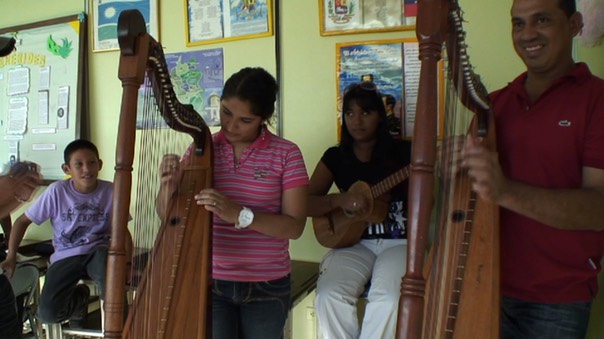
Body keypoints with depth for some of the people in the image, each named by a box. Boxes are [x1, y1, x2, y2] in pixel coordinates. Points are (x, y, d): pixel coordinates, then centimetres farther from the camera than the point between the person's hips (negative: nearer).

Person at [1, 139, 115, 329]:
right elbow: (23, 221, 1)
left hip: (98, 251, -1)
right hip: (66, 256, 1)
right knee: (47, 313, -17)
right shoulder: (57, 191, -10)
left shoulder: (111, 191, -9)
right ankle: (79, 298, 18)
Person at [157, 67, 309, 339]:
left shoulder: (286, 154, -8)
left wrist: (239, 214, -27)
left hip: (267, 287, 0)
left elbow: (294, 226, -13)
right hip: (209, 282, 1)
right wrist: (169, 185, -21)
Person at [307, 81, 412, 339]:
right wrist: (339, 200, -16)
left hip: (399, 242, -1)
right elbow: (306, 203, 2)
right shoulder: (335, 156, 8)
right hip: (354, 243, 2)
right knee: (329, 296, -25)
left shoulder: (403, 151, 2)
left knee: (388, 298, -30)